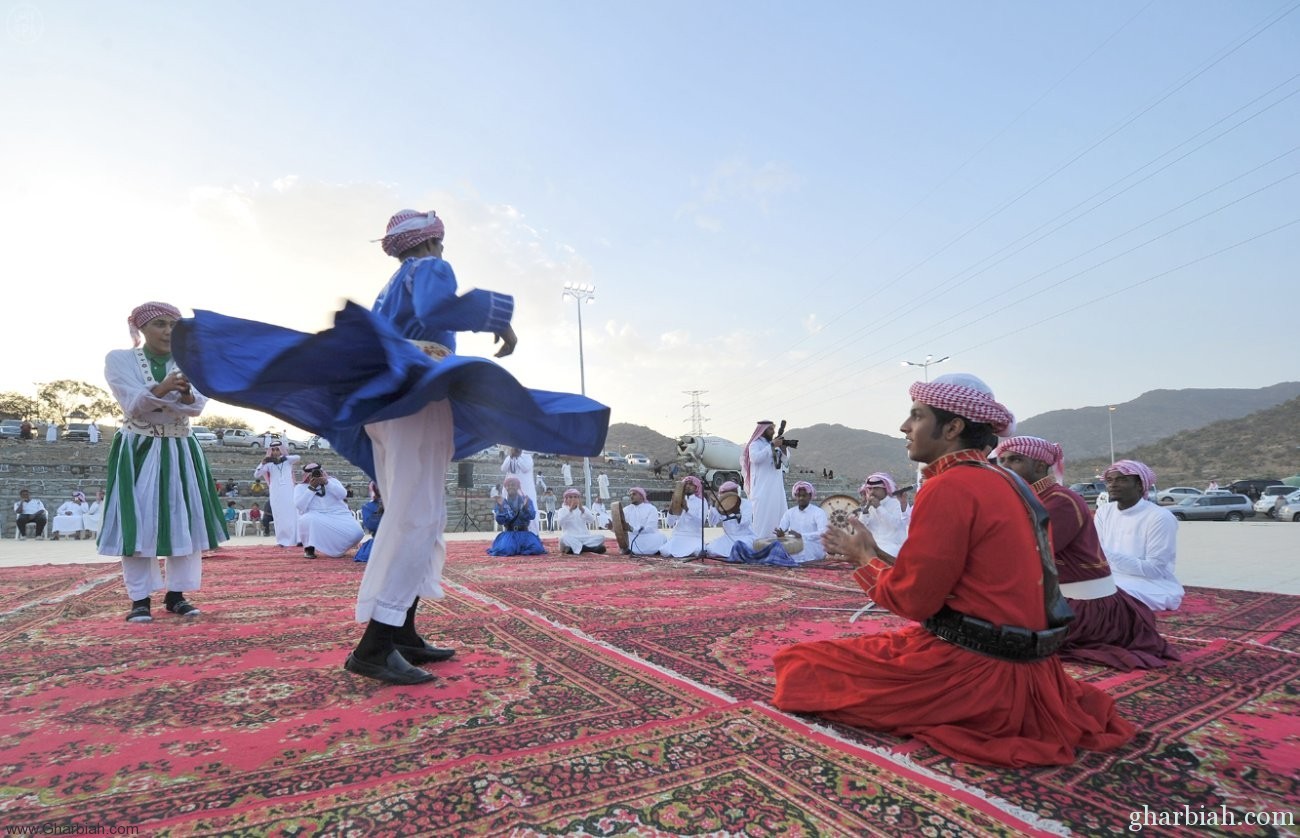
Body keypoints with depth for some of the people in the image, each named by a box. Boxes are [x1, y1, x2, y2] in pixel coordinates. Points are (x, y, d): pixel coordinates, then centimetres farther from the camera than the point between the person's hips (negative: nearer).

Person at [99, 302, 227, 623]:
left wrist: (186, 394, -30)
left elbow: (197, 407, -7)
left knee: (185, 522, 1)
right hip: (138, 451, -3)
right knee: (138, 524, -5)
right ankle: (140, 598, 4)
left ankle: (176, 594, 11)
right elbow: (132, 404, -14)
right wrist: (161, 389, -32)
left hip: (180, 451, 3)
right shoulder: (119, 359, -1)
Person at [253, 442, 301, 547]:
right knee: (280, 517, 0)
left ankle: (297, 539, -4)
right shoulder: (269, 464, 7)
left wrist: (282, 457, -19)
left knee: (293, 515, -4)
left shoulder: (288, 461, 7)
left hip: (289, 492, 0)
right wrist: (262, 463, -15)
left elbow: (298, 457, -13)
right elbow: (256, 475, -2)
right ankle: (283, 541, 2)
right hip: (276, 494, 1)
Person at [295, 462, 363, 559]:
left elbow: (343, 494, -4)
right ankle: (309, 548, -12)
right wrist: (311, 488, -11)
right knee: (307, 520, -38)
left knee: (356, 532, -23)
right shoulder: (300, 487, 10)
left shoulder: (332, 480, 14)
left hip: (339, 516, 2)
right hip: (316, 519, -2)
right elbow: (300, 506, -7)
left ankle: (336, 548, 11)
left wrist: (327, 483, -14)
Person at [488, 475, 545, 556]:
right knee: (505, 550, -30)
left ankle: (520, 547, 8)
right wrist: (501, 507, -20)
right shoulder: (502, 502, 2)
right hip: (508, 533, -1)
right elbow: (500, 521, -7)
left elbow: (532, 516, -8)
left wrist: (526, 506, -25)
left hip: (524, 533, 1)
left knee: (536, 549, -23)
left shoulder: (526, 500, 2)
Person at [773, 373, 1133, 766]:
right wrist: (875, 553, 12)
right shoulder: (1005, 482, 9)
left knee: (802, 664, -5)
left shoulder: (949, 487, -20)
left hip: (975, 671, -10)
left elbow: (914, 598, -16)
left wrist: (864, 559, 1)